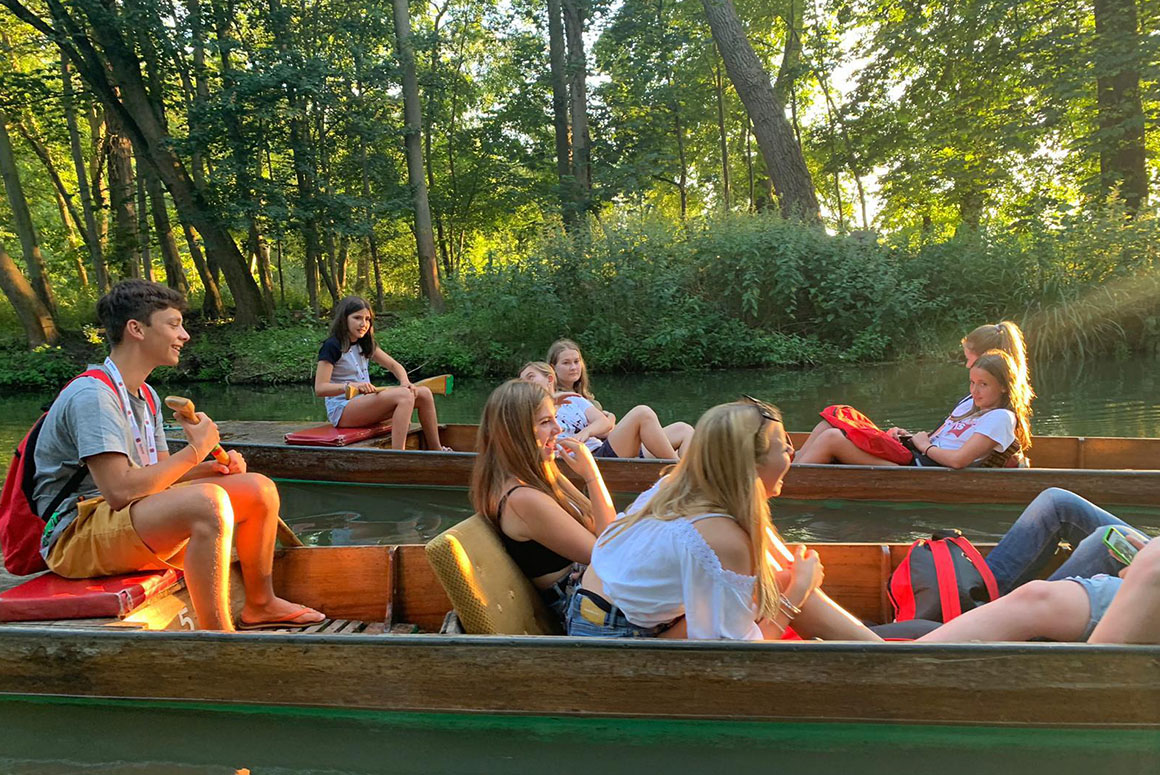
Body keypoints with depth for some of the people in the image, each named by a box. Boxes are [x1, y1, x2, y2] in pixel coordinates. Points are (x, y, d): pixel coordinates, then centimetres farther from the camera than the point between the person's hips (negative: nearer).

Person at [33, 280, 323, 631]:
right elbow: (120, 491, -27)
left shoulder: (146, 396, 12)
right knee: (206, 502, -36)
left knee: (259, 489, 3)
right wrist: (195, 450, -19)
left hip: (137, 515, 10)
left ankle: (260, 604, 18)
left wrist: (213, 467, -4)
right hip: (78, 535, -10)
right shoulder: (92, 395, -19)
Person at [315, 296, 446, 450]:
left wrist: (405, 382, -10)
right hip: (342, 411, -8)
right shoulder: (332, 346, -10)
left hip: (364, 405, 8)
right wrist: (351, 386, -35)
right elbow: (319, 388, -18)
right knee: (404, 395, -30)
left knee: (424, 393, -6)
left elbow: (394, 365, 12)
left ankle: (436, 451, 1)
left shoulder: (365, 344, 15)